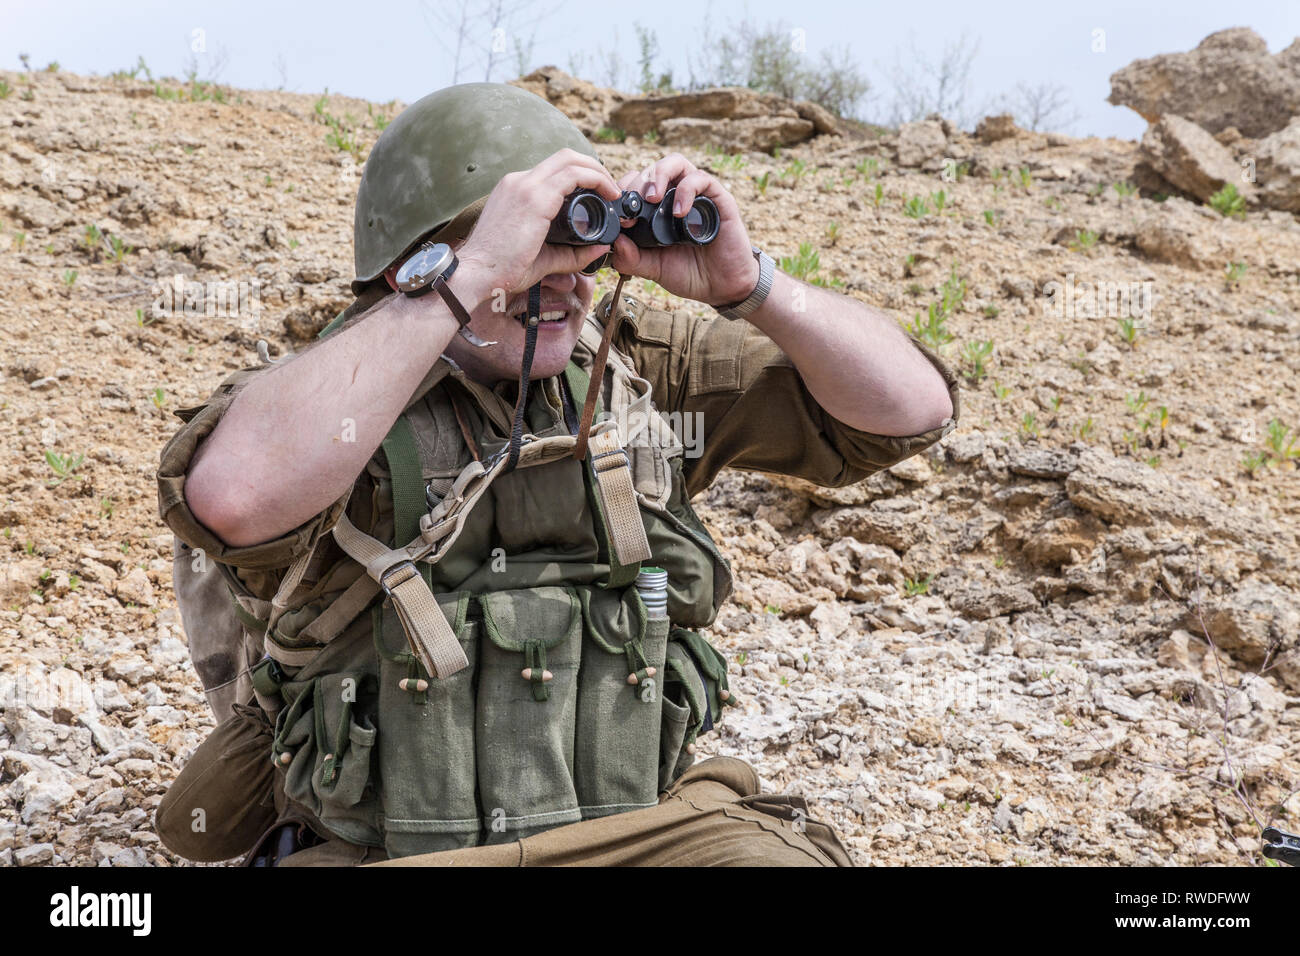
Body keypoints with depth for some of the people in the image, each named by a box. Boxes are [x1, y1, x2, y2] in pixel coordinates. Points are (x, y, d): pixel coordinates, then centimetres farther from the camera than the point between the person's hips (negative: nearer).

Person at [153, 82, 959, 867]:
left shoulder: (643, 368, 3)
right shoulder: (327, 399, -9)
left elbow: (913, 410, 2)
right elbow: (235, 494, -35)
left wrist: (748, 284, -14)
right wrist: (473, 272, -32)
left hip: (641, 826, 3)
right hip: (379, 846, -2)